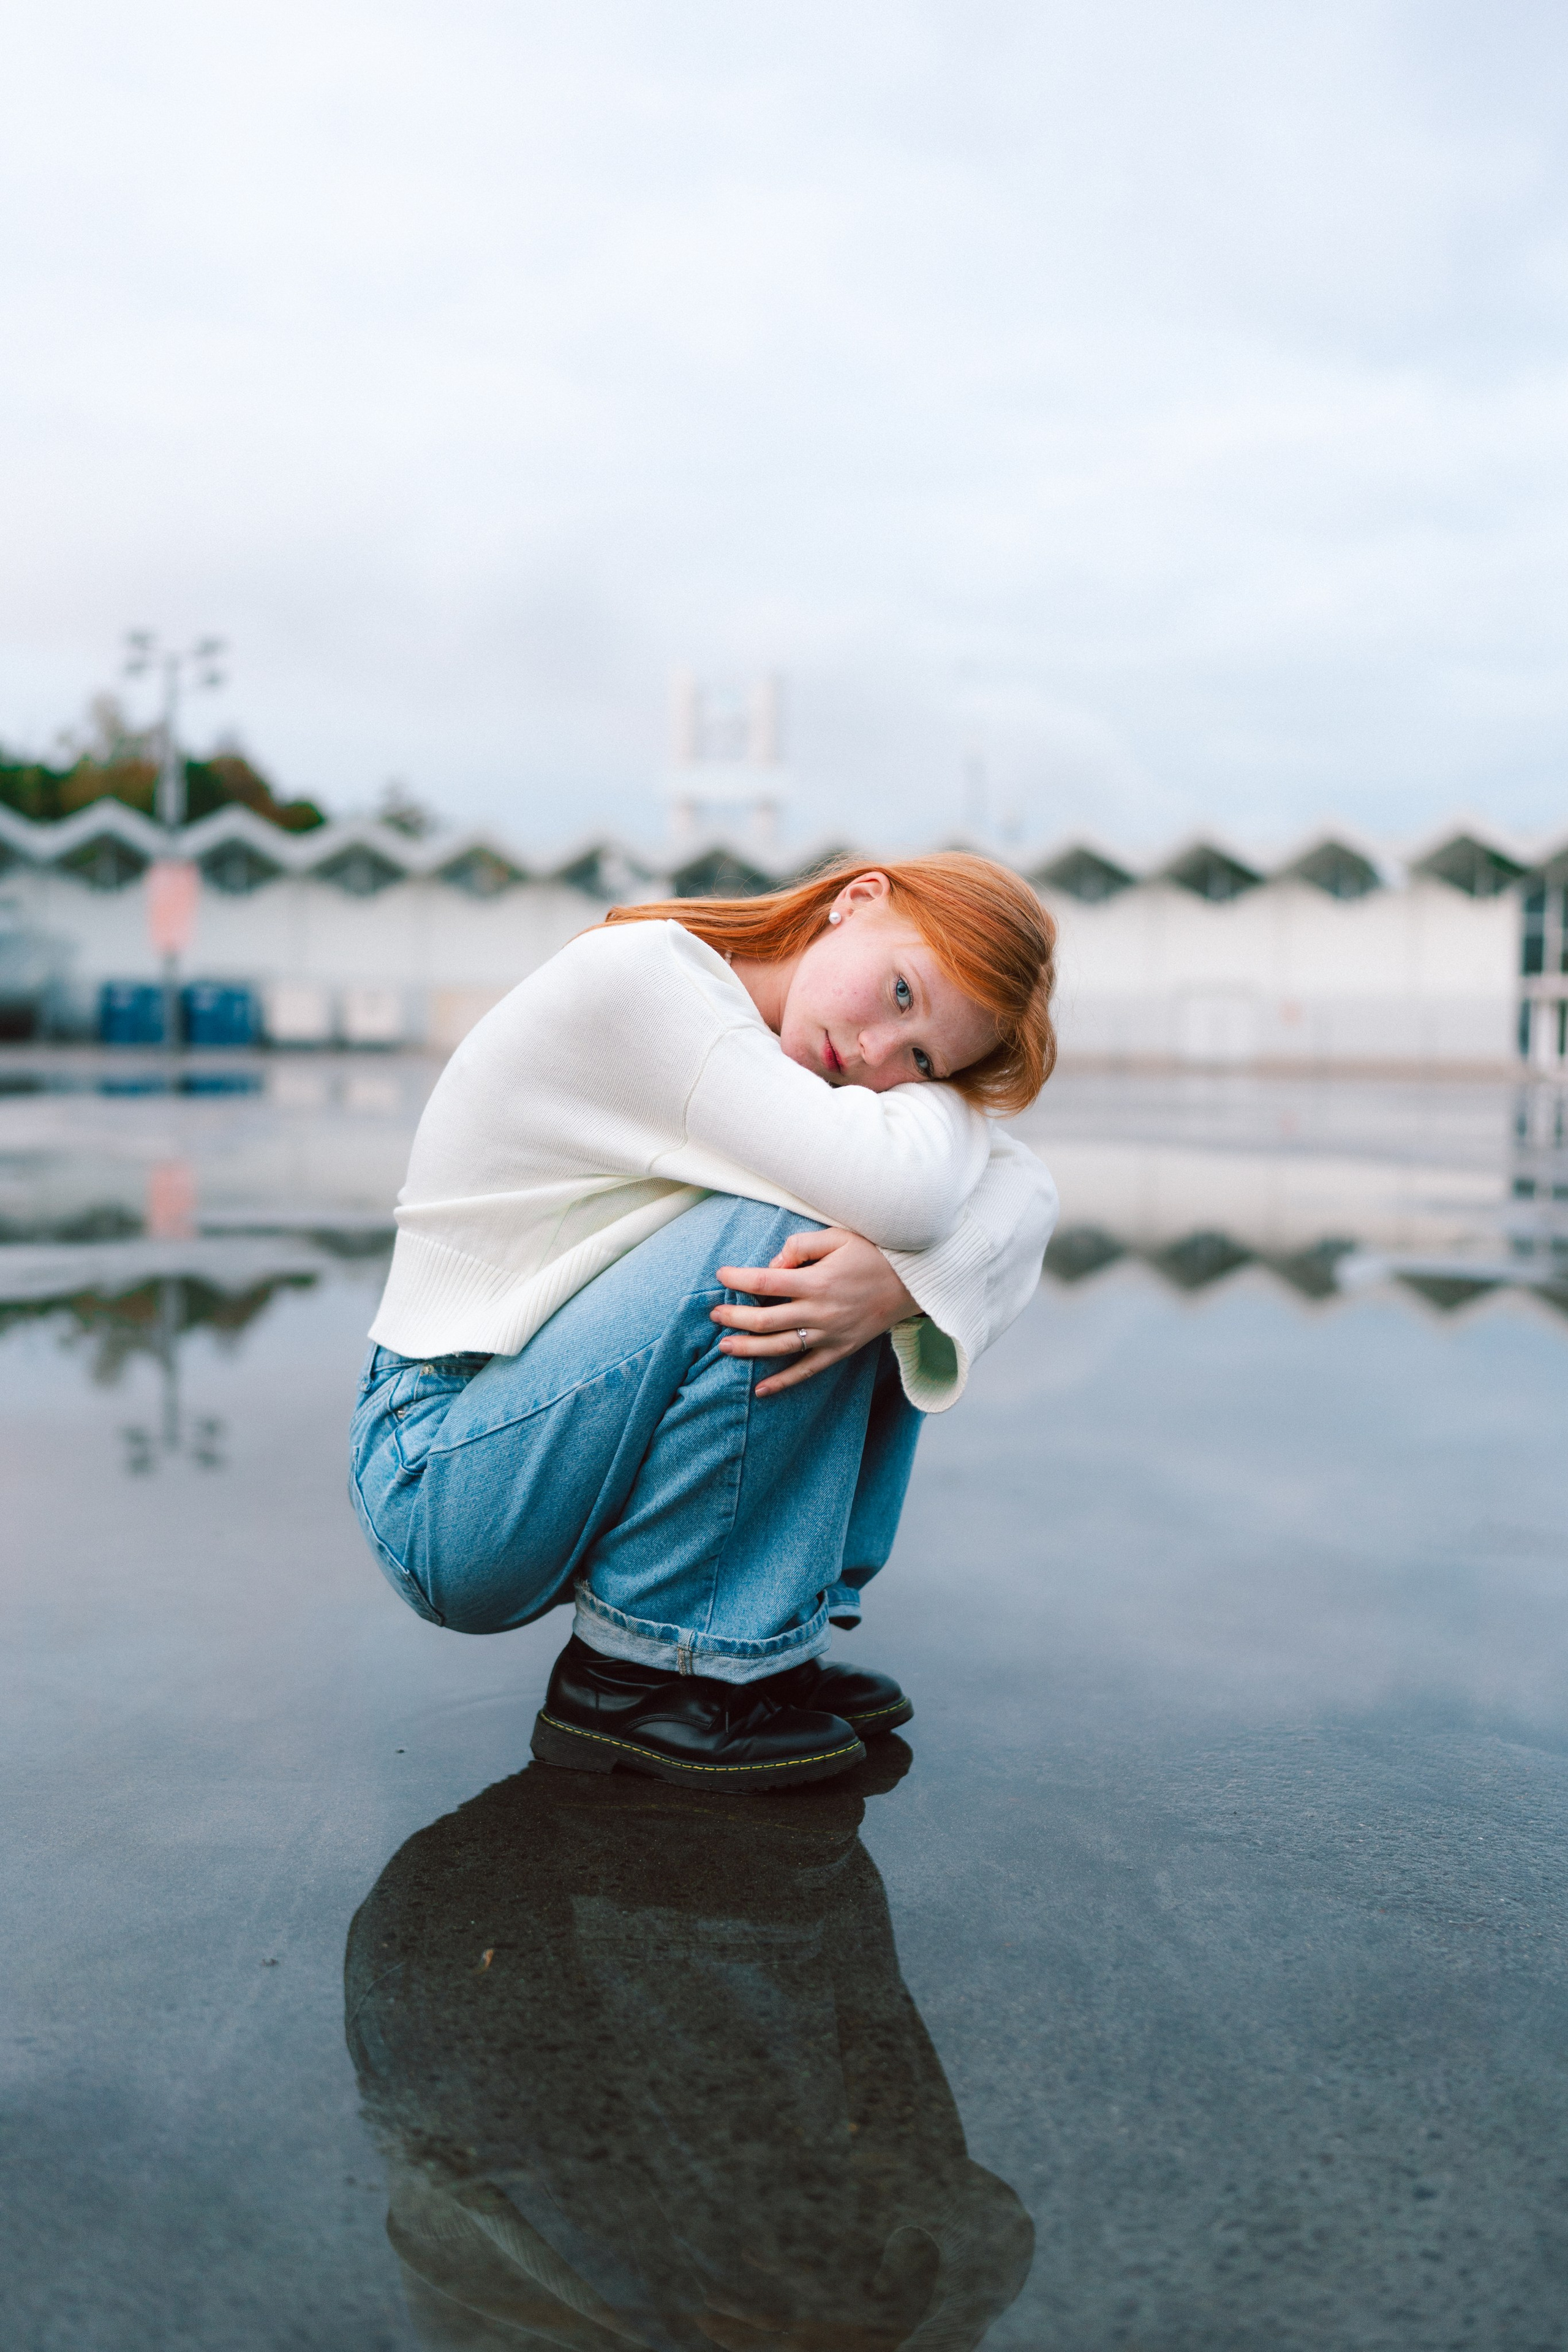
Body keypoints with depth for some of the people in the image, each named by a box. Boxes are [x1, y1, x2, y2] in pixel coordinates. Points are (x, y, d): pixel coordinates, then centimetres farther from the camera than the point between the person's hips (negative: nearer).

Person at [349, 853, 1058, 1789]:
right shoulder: (640, 975, -21)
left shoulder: (790, 1039, 2)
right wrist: (949, 1102, -9)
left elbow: (1026, 1183, -7)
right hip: (439, 1488, -8)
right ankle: (637, 1672, -13)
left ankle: (782, 1626, 4)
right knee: (789, 1227, -25)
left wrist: (906, 1277, -30)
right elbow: (892, 1190, -32)